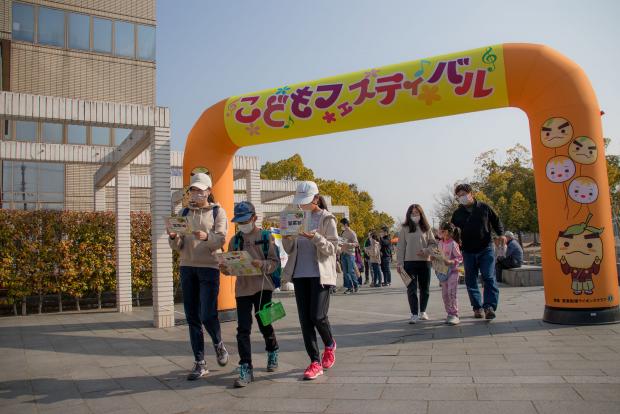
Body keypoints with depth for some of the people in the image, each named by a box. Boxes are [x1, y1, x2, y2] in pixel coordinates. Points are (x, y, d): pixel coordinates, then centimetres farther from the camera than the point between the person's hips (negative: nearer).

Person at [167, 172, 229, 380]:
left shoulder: (217, 212, 3)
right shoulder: (186, 212, 13)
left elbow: (220, 239, -11)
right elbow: (178, 246, 8)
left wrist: (206, 236, -31)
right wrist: (174, 237, -14)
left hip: (209, 267, -4)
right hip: (187, 267, 4)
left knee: (207, 315, -9)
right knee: (192, 317, 4)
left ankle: (219, 344, 23)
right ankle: (200, 363, 14)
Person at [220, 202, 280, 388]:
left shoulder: (266, 237, -1)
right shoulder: (235, 240, 9)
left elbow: (275, 262, -5)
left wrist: (262, 264, -24)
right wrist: (225, 269, -10)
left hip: (262, 286, -2)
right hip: (242, 288, 2)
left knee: (264, 324, 9)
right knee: (243, 329, -3)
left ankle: (272, 352, 38)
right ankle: (246, 369, 4)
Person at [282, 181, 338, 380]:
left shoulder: (326, 218, -2)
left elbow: (332, 248, -6)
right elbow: (289, 249, 14)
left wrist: (315, 237, -23)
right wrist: (287, 238, -8)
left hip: (320, 274, -5)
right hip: (300, 274, 5)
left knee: (317, 316, -10)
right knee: (305, 319, 2)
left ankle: (329, 345, 22)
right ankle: (315, 362, 11)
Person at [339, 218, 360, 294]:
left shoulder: (352, 233, -7)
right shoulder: (343, 233, 14)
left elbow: (356, 244, -13)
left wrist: (347, 244, -25)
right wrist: (340, 244, 4)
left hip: (350, 254, -7)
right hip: (343, 254, 7)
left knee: (351, 271, -5)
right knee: (345, 272, 4)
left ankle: (356, 285, 11)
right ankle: (350, 287, 10)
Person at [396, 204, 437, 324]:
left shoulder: (426, 228, 6)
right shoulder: (405, 229, 2)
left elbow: (433, 243, 8)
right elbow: (400, 247, 1)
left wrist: (426, 251, -12)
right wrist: (399, 263, -5)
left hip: (425, 261, 2)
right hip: (409, 262, -2)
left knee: (425, 288, 10)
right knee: (412, 289, -4)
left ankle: (423, 311, 27)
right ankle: (414, 314, 1)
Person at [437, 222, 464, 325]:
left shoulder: (453, 244, -14)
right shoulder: (440, 243, 8)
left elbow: (460, 258, -13)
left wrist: (451, 261, -27)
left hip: (453, 271, -7)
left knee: (451, 293, -12)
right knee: (444, 294, 8)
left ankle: (454, 315, -6)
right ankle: (449, 314, 19)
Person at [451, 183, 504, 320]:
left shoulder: (484, 207, 2)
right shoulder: (457, 213, 7)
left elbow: (496, 222, 11)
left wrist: (501, 234, -3)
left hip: (486, 249, -2)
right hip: (468, 252, 3)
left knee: (489, 278, -11)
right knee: (471, 281, 5)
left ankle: (490, 306, -12)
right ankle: (477, 307, 14)